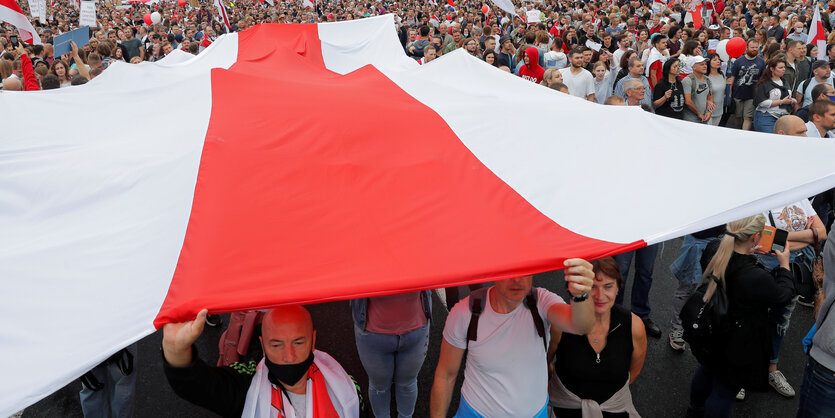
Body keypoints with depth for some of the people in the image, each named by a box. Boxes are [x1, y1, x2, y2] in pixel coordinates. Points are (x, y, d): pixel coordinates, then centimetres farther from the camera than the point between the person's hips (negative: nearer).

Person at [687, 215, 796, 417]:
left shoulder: (712, 250, -20)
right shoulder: (755, 277, -37)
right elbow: (784, 295, -13)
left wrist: (747, 252, 9)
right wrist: (784, 264, 1)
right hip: (736, 349, -8)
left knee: (706, 371, 33)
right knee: (724, 392, 14)